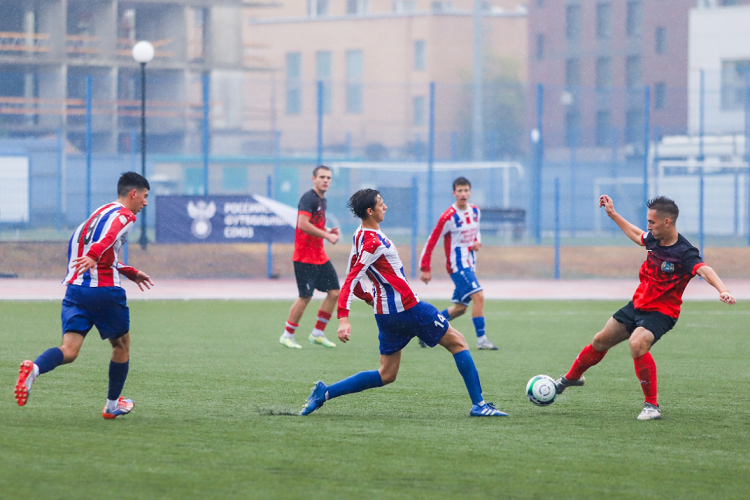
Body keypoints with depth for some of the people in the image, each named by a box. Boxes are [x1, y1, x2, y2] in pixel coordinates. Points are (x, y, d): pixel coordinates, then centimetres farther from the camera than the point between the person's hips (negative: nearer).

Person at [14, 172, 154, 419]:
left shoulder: (100, 212, 25)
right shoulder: (125, 215, -3)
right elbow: (109, 238, -26)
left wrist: (131, 273, 47)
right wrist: (94, 257, -44)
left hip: (75, 288, 7)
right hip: (105, 291, -7)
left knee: (69, 351, -6)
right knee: (122, 345, 16)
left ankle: (34, 368, -37)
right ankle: (112, 405, 27)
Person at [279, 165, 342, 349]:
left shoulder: (322, 200, 15)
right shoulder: (308, 198, -14)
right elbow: (303, 224, -26)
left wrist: (329, 231, 8)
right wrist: (327, 235, -22)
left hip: (320, 256, 9)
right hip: (305, 257, -9)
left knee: (334, 291, 5)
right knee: (305, 297, -7)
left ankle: (318, 333, 14)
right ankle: (287, 336, 6)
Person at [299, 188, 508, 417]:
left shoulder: (361, 235, 9)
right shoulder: (373, 242, -20)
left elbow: (352, 277, 16)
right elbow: (351, 280, -26)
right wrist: (343, 319, -32)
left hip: (386, 314, 10)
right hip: (408, 308, -9)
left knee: (386, 375, 14)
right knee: (458, 342, 4)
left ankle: (325, 392, 4)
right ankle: (479, 404, 4)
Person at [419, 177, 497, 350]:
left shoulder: (475, 211, 6)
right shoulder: (449, 217, -15)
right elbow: (431, 241, -11)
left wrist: (477, 242, 0)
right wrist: (425, 269, -11)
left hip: (469, 264, 8)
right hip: (457, 263, -8)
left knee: (460, 307, 12)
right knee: (478, 296, -19)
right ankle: (481, 339, -15)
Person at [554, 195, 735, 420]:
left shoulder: (685, 253, -26)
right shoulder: (654, 239, -3)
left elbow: (704, 270, -43)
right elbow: (636, 234, 21)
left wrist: (722, 290, -62)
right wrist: (613, 214, 28)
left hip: (661, 313, -8)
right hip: (638, 305, 8)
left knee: (637, 343, -34)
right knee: (600, 341, 18)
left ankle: (652, 406, -21)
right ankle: (571, 377, 46)